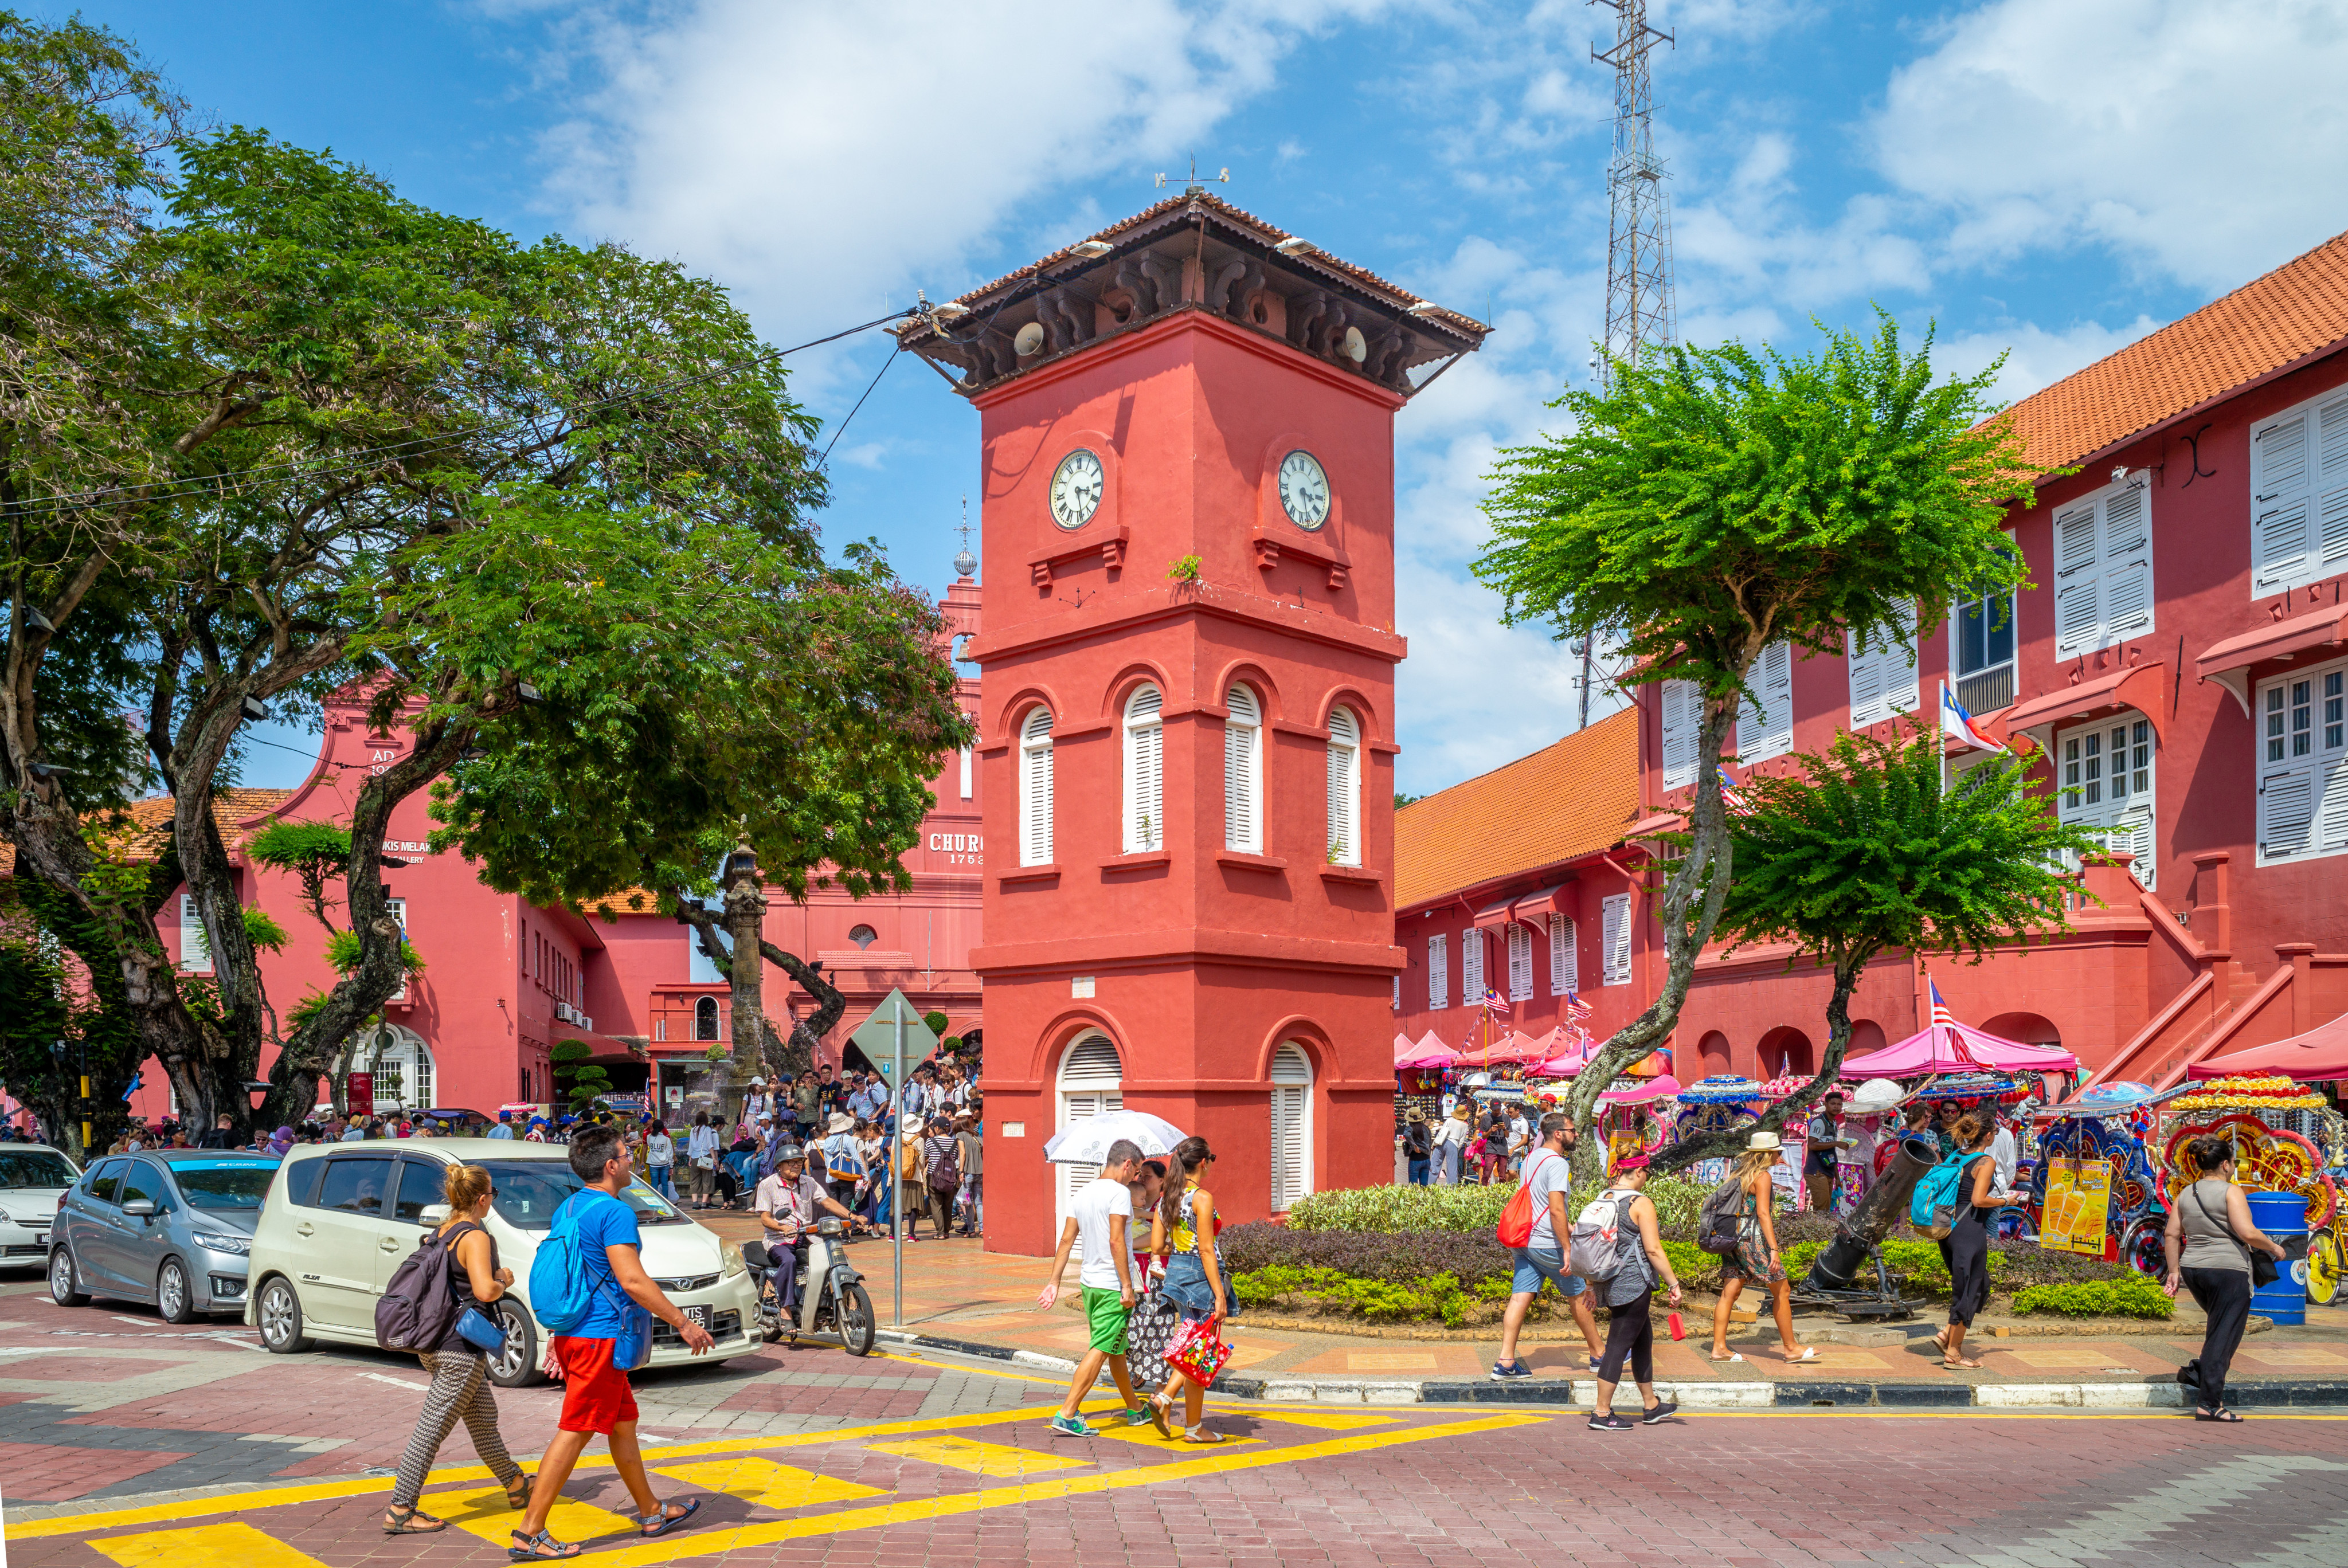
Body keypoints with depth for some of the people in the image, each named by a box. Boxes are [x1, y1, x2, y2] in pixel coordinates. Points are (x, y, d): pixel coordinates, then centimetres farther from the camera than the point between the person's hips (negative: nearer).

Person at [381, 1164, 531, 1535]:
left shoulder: (443, 1232, 10)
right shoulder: (475, 1237, -16)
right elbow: (485, 1291, -27)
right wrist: (504, 1281, -5)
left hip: (435, 1344, 10)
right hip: (460, 1349, -10)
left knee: (484, 1417, 19)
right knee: (432, 1428, -5)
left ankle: (516, 1486, 31)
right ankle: (399, 1511, -2)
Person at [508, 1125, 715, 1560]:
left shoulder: (568, 1208, 13)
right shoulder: (614, 1212, -16)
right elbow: (632, 1280, -23)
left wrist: (558, 1336, 26)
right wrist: (683, 1322, -17)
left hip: (573, 1334, 10)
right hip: (599, 1337, -10)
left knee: (623, 1423, 18)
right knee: (573, 1434, -5)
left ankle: (652, 1513, 29)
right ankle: (529, 1534, -2)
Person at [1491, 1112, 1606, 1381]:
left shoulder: (1532, 1158, 14)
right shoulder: (1557, 1163, -15)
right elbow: (1556, 1210, -21)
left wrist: (1567, 1227, 30)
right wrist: (1567, 1250, -19)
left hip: (1524, 1242, 8)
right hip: (1547, 1244, -8)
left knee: (1520, 1298, 2)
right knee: (1580, 1296, 9)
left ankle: (1505, 1362, -5)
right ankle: (1598, 1356, 22)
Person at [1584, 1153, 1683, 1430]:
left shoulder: (1601, 1199, 8)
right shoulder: (1641, 1203, -14)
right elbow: (1653, 1250, -16)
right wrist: (1674, 1284, -7)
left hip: (1609, 1281, 8)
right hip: (1633, 1284, -8)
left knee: (1643, 1340, 20)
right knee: (1619, 1345, -3)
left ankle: (1651, 1406, 31)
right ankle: (1601, 1413, -1)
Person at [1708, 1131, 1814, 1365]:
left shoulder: (1738, 1172, 15)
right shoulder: (1763, 1176, -10)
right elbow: (1763, 1213, -17)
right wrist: (1774, 1249, -19)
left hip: (1734, 1237, 8)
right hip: (1754, 1239, -8)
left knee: (1729, 1292, 5)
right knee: (1782, 1291, 4)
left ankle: (1719, 1347, 2)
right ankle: (1791, 1348, 11)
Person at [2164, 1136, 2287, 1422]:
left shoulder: (2186, 1194, 9)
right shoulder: (2230, 1192, -10)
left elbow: (2171, 1235, 9)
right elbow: (2247, 1233, -18)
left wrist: (2174, 1270, 15)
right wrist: (2274, 1247, 0)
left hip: (2193, 1269, 7)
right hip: (2227, 1270, -6)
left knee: (2220, 1326, 27)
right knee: (2224, 1336, -2)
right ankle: (2210, 1404, -4)